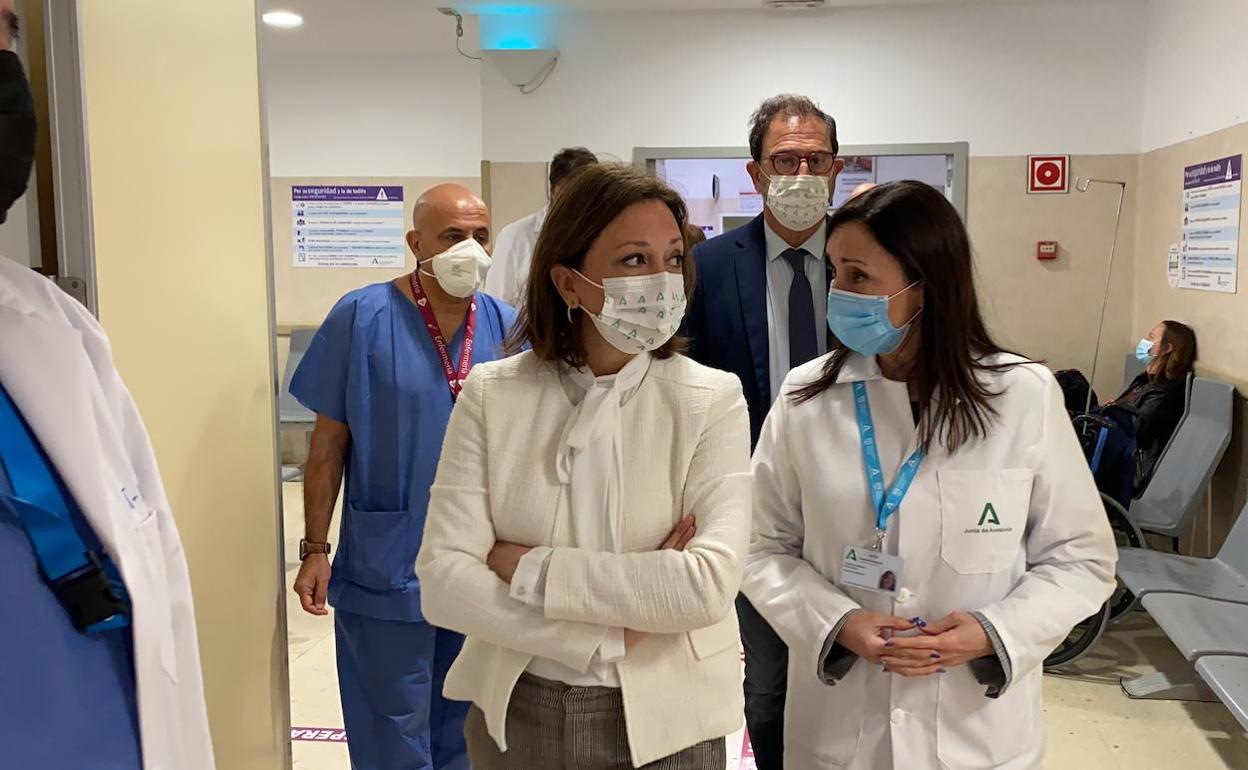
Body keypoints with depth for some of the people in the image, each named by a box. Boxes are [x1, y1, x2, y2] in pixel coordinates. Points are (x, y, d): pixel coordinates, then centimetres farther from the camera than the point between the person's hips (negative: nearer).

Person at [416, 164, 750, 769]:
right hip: (516, 714, 1)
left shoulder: (713, 400, -11)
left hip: (663, 721, -1)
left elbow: (708, 583, -22)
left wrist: (528, 567, -17)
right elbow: (442, 580, -13)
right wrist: (610, 632, -18)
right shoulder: (491, 394, -7)